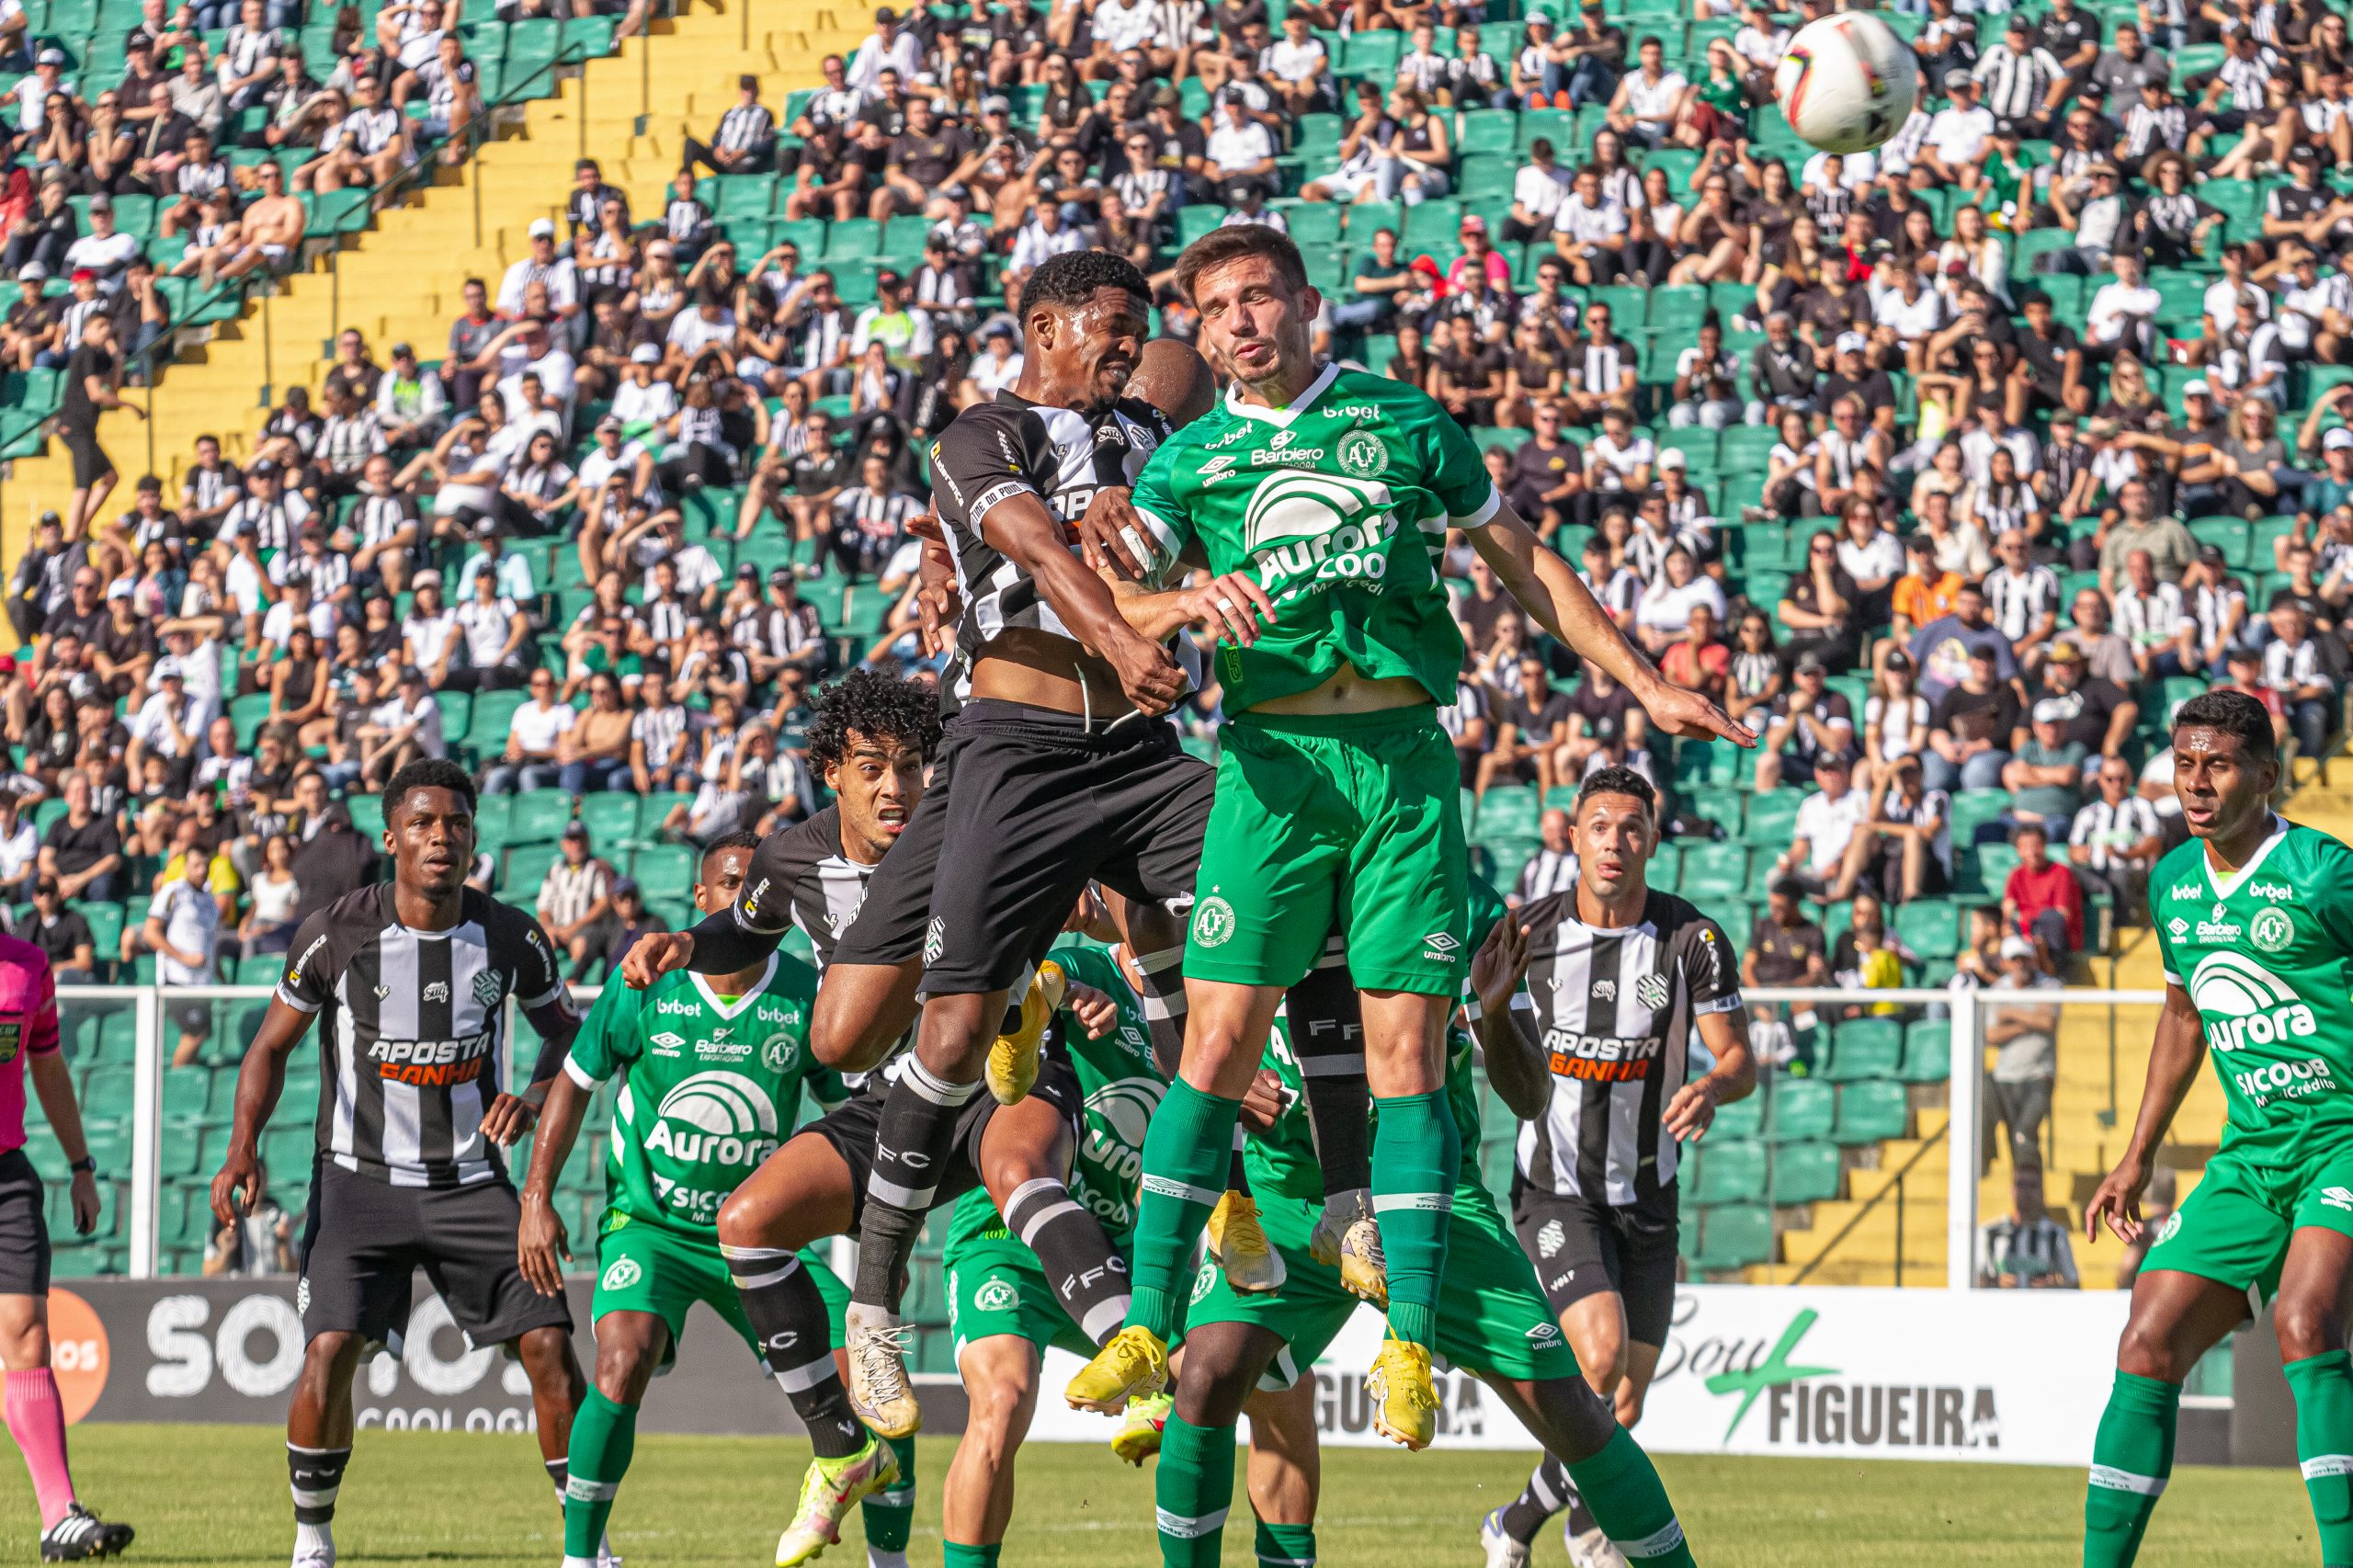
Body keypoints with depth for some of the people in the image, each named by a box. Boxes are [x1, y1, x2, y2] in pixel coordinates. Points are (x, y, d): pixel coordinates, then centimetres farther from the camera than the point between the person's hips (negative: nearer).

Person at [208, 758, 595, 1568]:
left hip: (472, 1187, 2)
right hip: (360, 1181, -2)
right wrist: (244, 1149, -11)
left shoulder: (511, 937, -4)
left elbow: (565, 1030, 13)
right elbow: (272, 1045, 3)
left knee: (548, 1344, -9)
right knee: (330, 1350, -17)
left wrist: (534, 1097, -8)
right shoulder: (337, 933, -9)